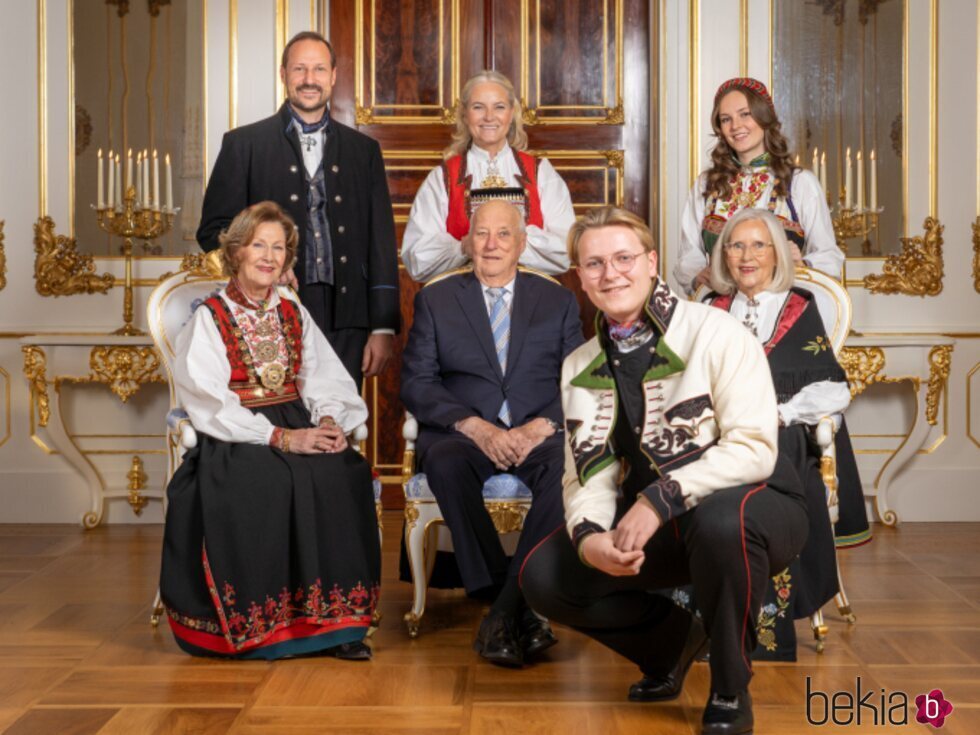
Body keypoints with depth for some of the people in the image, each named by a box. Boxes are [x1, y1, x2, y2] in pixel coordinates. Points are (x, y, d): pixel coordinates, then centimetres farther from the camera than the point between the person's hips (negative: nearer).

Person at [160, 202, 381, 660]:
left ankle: (335, 618, -22)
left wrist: (330, 421, -15)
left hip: (298, 426, 4)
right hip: (234, 439, -4)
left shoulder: (294, 314, 17)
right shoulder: (208, 319, 2)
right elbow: (211, 404, -10)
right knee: (266, 482, -34)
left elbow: (325, 381, 9)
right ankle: (258, 625, -23)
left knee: (343, 472, -26)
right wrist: (281, 437, -21)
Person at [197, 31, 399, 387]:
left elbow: (381, 242, 10)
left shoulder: (364, 150, 14)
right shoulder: (244, 144, 7)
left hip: (346, 321, 2)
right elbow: (213, 229, 6)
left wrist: (383, 327, 4)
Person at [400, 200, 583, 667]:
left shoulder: (558, 302, 17)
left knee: (568, 466, -35)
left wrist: (543, 425, -14)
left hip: (538, 434, 0)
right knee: (445, 464, -36)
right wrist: (475, 426, -13)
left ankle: (505, 614, -32)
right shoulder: (435, 300, 14)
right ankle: (520, 612, -30)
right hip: (464, 434, 0)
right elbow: (416, 383, 3)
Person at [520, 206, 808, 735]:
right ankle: (671, 638, 15)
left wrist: (661, 498, -29)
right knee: (543, 576, -12)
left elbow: (753, 450, -22)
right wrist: (587, 536, -24)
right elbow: (588, 475, -3)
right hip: (658, 525, 5)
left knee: (719, 521, -40)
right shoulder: (580, 367, 3)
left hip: (752, 506, -5)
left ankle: (730, 691, -13)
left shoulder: (714, 332, -14)